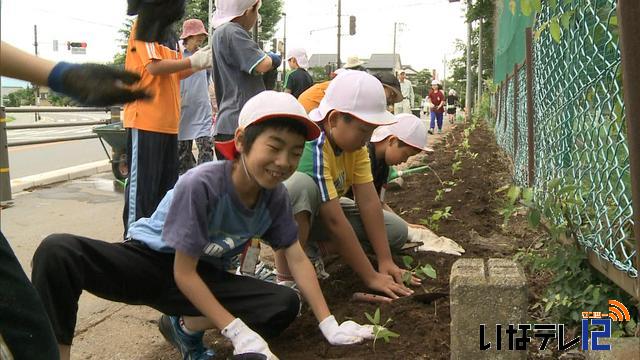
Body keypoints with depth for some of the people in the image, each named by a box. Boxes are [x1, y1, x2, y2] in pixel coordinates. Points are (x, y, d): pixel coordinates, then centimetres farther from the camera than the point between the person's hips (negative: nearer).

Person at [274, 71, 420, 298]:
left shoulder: (353, 143, -10)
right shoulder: (311, 148, -34)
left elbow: (368, 201, -14)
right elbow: (334, 220, -35)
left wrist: (385, 262, -18)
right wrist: (371, 277, -31)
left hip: (317, 213, 7)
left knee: (396, 230, -5)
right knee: (302, 185, -42)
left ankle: (312, 251, -4)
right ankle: (286, 278, -25)